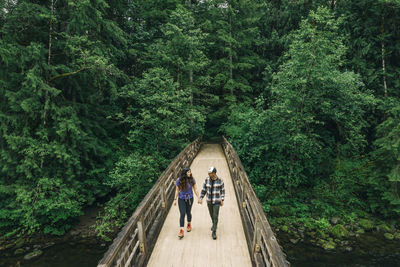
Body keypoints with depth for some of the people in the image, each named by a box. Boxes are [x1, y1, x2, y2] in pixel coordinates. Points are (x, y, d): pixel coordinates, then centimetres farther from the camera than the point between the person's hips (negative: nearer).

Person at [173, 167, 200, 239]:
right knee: (182, 214, -7)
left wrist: (198, 198, -2)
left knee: (188, 212, 14)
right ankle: (181, 230, -2)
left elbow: (195, 189, -1)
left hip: (189, 199, 1)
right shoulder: (179, 180, -11)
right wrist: (175, 199, -1)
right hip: (181, 199, -1)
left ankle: (189, 224, 42)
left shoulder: (192, 180, -10)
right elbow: (177, 190, -1)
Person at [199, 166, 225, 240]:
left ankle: (214, 232, 4)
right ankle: (214, 224, 50)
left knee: (215, 216, -7)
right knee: (212, 215, 21)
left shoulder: (220, 180, -13)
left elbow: (222, 190, -2)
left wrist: (222, 200, -4)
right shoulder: (207, 179, -7)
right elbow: (204, 189, -1)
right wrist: (200, 198, -9)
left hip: (216, 201, -3)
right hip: (209, 201, 4)